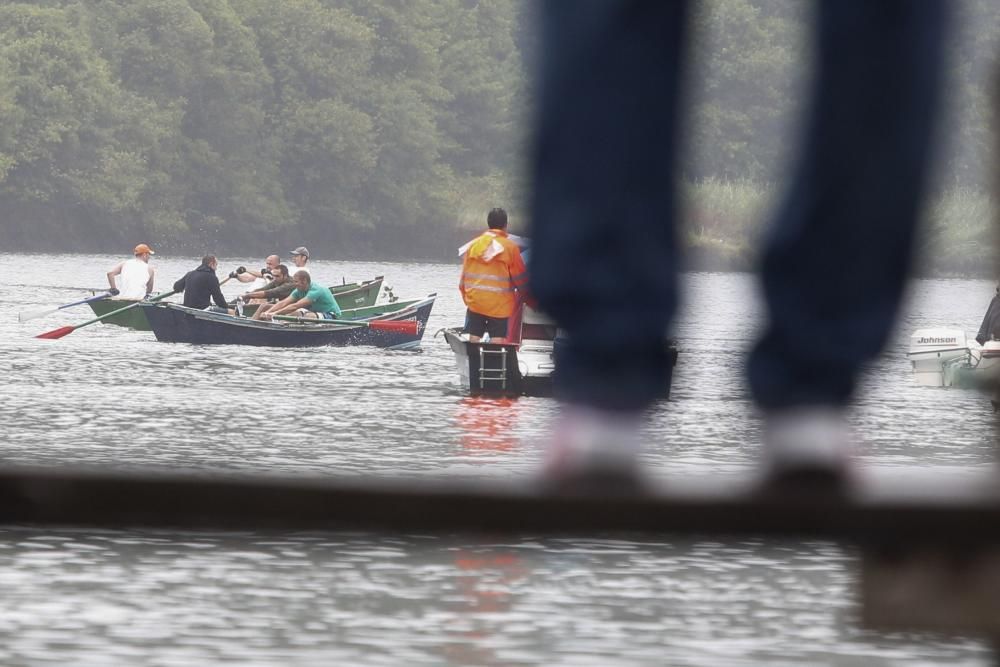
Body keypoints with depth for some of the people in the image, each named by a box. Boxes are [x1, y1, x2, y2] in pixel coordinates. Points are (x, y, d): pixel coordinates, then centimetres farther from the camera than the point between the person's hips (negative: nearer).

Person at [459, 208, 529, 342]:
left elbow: (464, 276, 11)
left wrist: (466, 296, 24)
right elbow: (520, 279, -3)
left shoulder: (473, 245, 5)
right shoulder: (510, 247, -8)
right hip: (500, 304, -4)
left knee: (474, 340, 7)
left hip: (475, 302, 4)